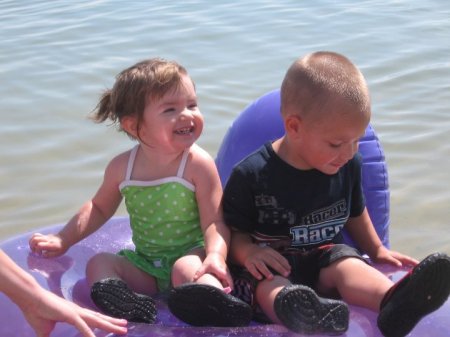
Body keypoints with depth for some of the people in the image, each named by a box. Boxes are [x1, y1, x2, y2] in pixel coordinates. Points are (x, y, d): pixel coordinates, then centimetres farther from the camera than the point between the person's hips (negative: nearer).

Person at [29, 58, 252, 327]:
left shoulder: (198, 164, -13)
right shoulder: (122, 167, 0)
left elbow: (214, 222, -16)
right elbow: (99, 208, 19)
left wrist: (216, 256, -36)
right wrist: (62, 240, 13)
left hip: (190, 254, -5)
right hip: (145, 265, 5)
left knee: (186, 268, -35)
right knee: (98, 263, -15)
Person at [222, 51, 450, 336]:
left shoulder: (349, 165, 6)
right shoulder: (251, 175, -9)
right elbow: (234, 233, -4)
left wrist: (377, 250, 32)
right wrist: (248, 252, -24)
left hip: (324, 258, 4)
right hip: (271, 267, -3)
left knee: (348, 266, -29)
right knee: (267, 287, -37)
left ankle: (394, 300, -61)